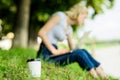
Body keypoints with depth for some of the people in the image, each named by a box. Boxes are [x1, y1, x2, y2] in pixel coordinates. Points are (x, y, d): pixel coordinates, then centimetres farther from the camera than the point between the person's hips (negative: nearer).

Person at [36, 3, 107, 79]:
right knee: (79, 53, -22)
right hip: (46, 54, -7)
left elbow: (72, 48, 15)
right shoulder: (60, 16, -7)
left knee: (83, 51, -12)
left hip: (53, 54, 7)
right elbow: (41, 32, -15)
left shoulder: (69, 29, 18)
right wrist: (54, 51, -17)